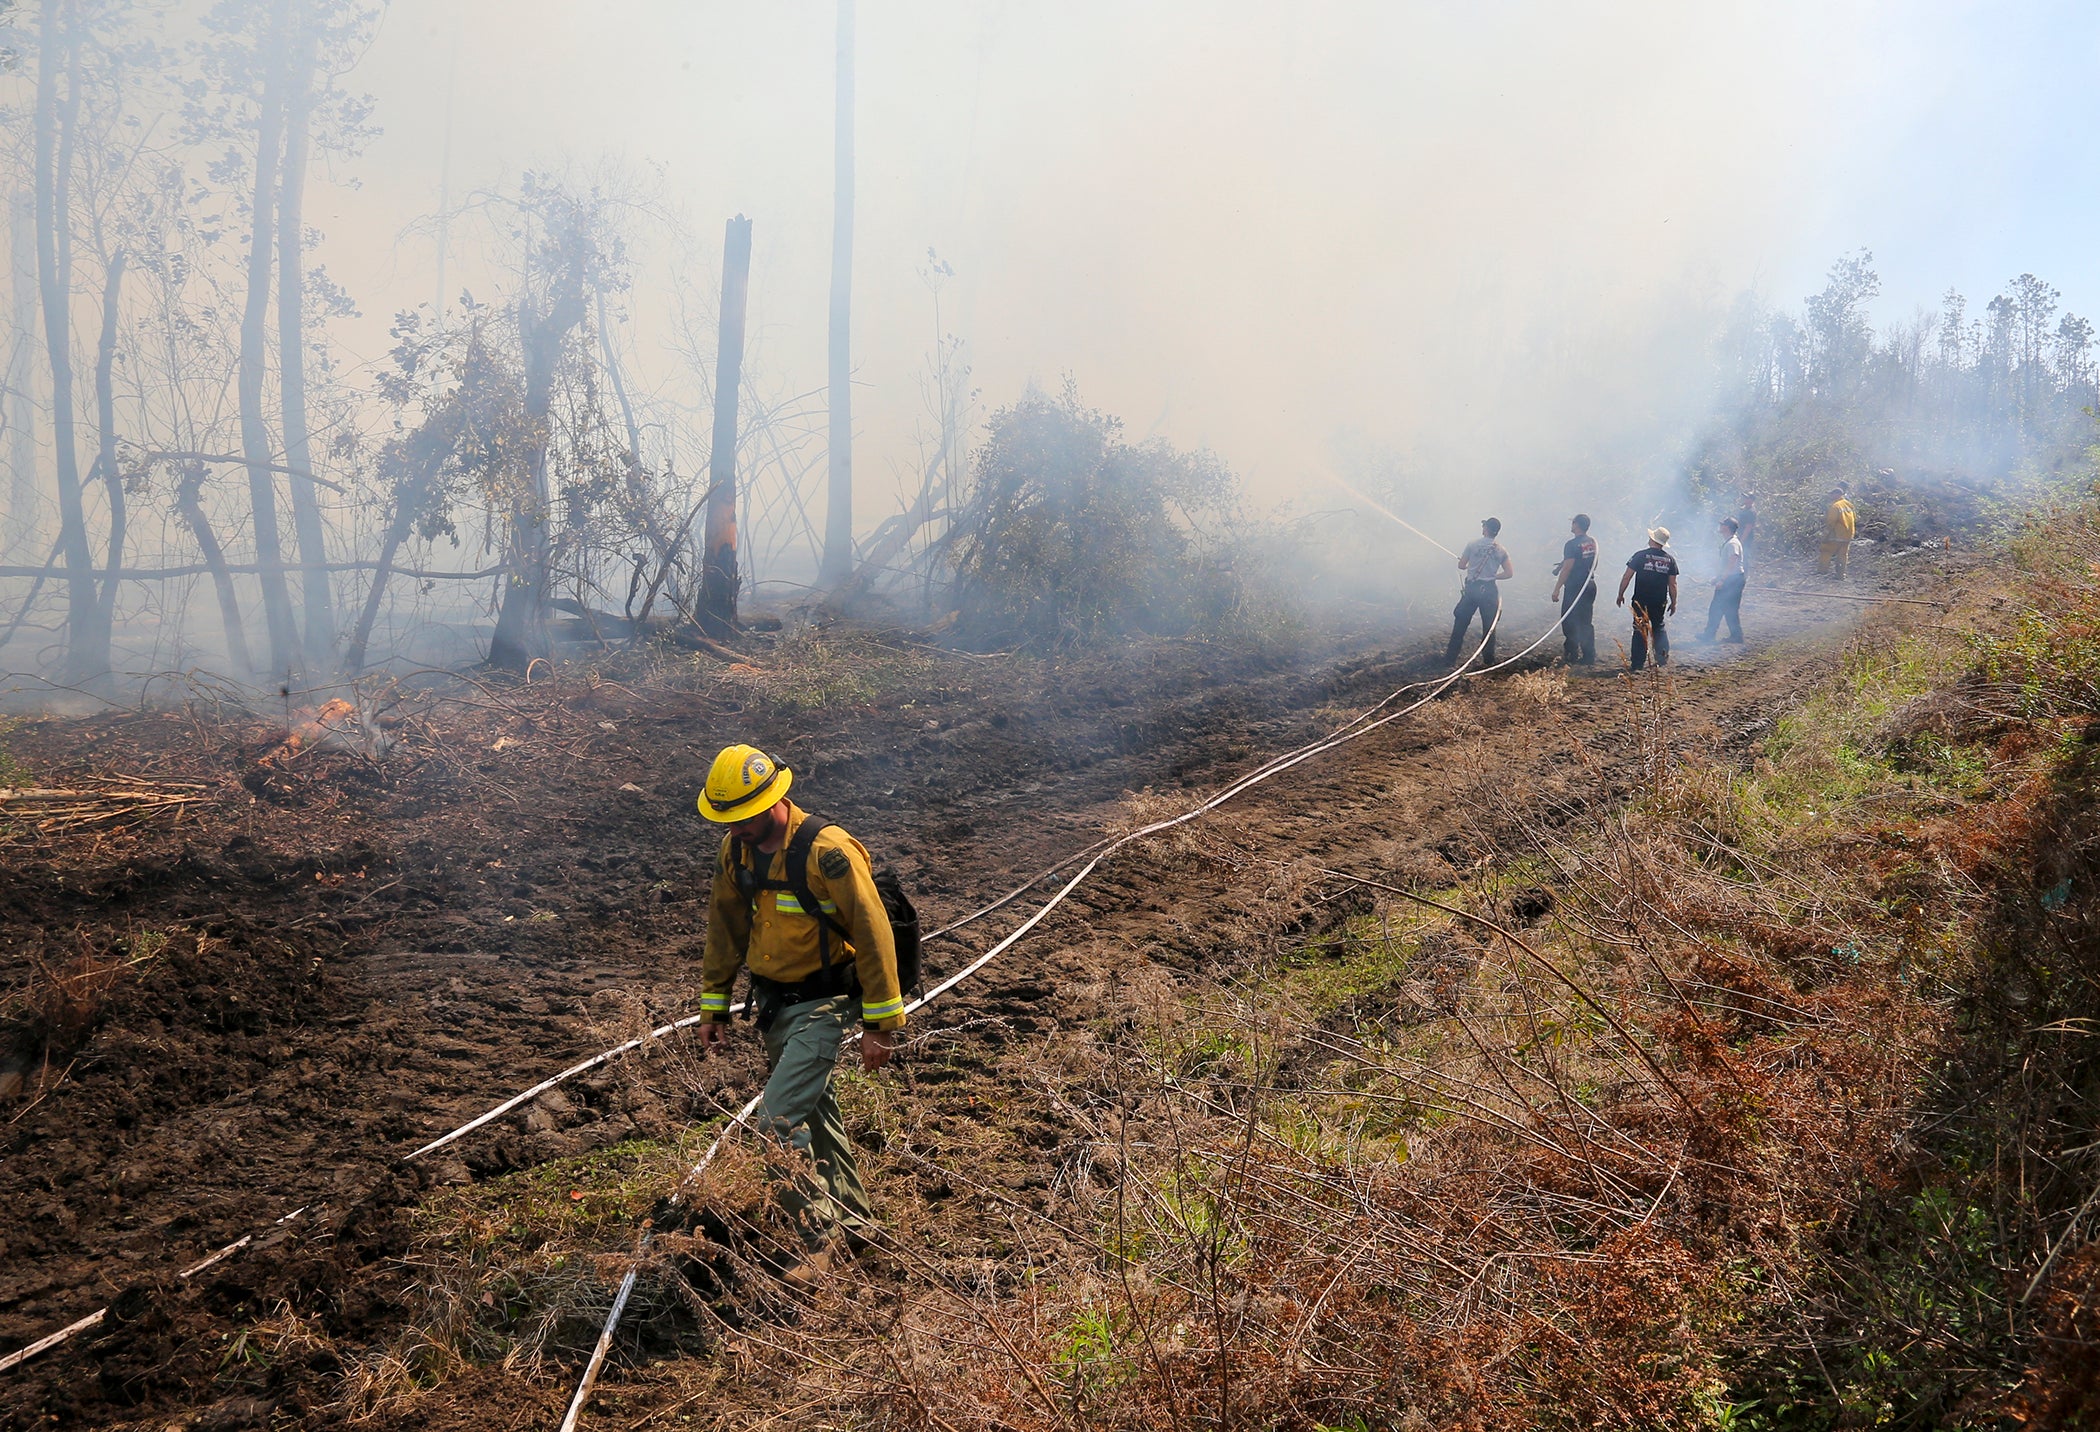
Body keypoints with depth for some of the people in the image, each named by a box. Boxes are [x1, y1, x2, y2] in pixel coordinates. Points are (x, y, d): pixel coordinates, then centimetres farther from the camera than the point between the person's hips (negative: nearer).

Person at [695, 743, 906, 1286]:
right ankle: (854, 1217, 36)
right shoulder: (735, 849, -1)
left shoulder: (827, 851, -23)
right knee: (813, 1113, 18)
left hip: (823, 1004, -8)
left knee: (779, 1119, -15)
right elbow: (725, 929, 12)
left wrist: (881, 1024, -16)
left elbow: (873, 935, -19)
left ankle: (820, 1235, 1)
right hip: (772, 1003, 8)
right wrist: (714, 1007, 15)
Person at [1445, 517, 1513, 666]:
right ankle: (1489, 658, 15)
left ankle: (1450, 658, 8)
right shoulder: (1501, 551, -1)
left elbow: (1461, 566, 1)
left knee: (1460, 623, 7)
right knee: (1489, 625, 11)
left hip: (1471, 588, 0)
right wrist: (1493, 576, 11)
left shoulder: (1472, 545, -5)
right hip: (1489, 590, 0)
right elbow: (1509, 573, -2)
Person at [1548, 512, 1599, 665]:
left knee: (1569, 622, 1)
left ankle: (1572, 655, 1)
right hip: (1590, 586, 8)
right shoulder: (1593, 542, 8)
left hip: (1574, 588, -8)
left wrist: (1557, 590, -17)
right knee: (1586, 623, 12)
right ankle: (1589, 656, 13)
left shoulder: (1573, 544, -17)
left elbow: (1567, 568, -20)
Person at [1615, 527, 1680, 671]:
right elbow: (1672, 584, 3)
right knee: (1659, 628, 20)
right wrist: (1673, 603, 12)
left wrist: (1620, 594, 2)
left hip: (1641, 601, -3)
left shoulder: (1640, 556, -9)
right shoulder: (1670, 560, 1)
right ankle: (1663, 658, 15)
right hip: (1660, 602, 3)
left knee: (1640, 631, 4)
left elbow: (1627, 576, -9)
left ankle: (1638, 663, 2)